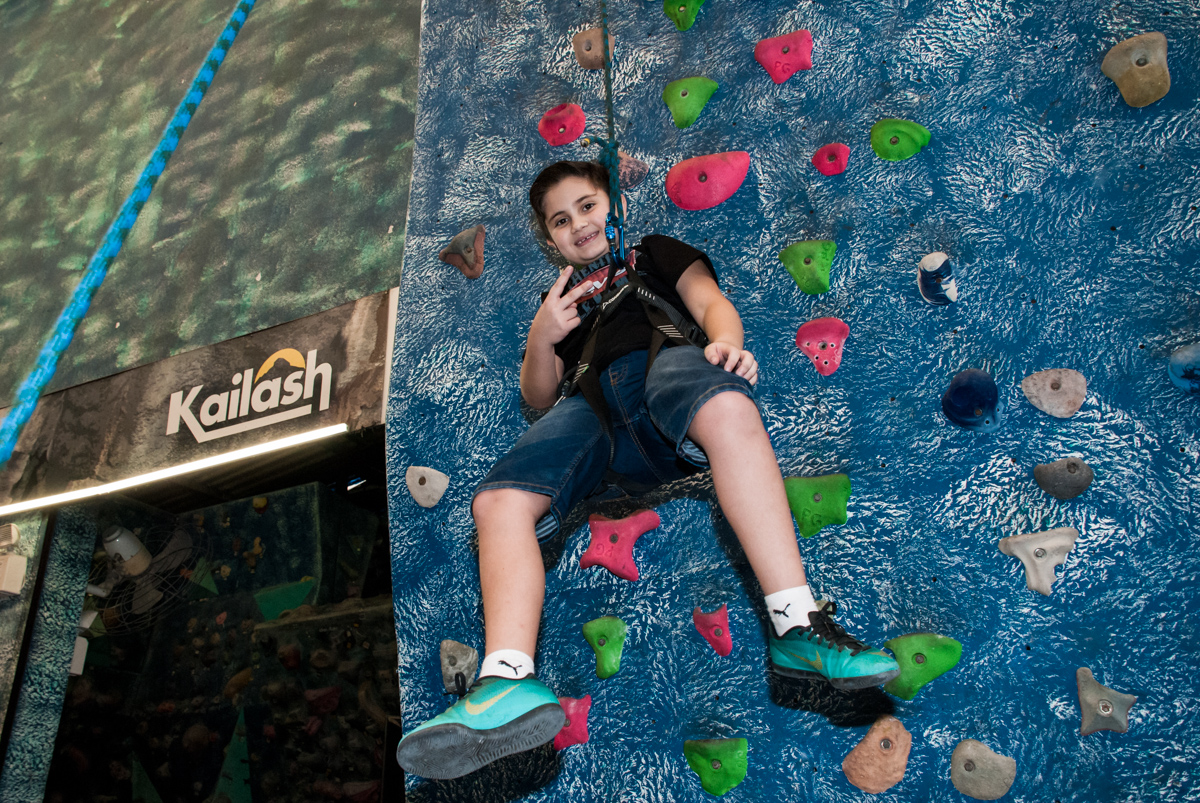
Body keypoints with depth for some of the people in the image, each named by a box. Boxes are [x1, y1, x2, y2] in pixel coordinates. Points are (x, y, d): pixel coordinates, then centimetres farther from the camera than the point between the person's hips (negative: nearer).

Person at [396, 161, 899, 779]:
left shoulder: (655, 253, 31)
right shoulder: (561, 299, 38)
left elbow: (709, 300, 11)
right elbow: (538, 396, 30)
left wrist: (725, 340, -14)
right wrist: (541, 337, 8)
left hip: (664, 365, -3)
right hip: (593, 414, 3)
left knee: (725, 403, -41)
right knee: (500, 499, -26)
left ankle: (798, 627, -46)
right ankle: (507, 679, -39)